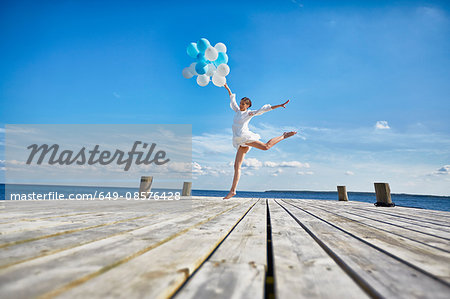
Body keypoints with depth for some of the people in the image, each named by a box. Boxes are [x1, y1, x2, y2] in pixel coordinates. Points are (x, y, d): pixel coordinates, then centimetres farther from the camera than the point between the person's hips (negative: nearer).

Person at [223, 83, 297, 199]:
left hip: (245, 137, -5)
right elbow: (232, 99, 31)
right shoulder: (238, 111, 19)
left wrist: (280, 105, -1)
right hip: (240, 142, 5)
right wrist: (227, 88, 37)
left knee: (266, 146, -24)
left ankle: (284, 136, 4)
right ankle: (232, 191, -1)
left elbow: (264, 109, 2)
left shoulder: (250, 113, 4)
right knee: (237, 166, -1)